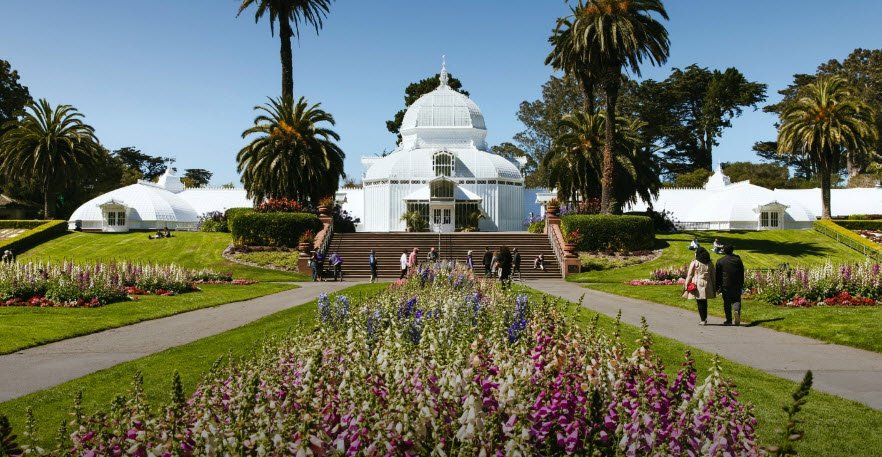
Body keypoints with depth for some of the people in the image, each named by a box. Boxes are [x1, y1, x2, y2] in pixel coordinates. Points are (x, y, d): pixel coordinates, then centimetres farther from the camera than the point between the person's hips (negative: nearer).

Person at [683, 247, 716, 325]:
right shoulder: (710, 263, 7)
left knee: (700, 302, 0)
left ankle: (703, 320, -1)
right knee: (704, 302, 16)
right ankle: (705, 318, 20)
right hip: (707, 285, 4)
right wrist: (714, 287, 17)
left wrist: (686, 285, 4)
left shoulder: (694, 263, -6)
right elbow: (713, 276, 11)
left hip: (698, 285, -4)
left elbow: (689, 275, -3)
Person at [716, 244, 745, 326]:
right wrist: (741, 284, 17)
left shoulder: (720, 261, -2)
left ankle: (729, 320, 6)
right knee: (736, 300, 9)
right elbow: (742, 273, 9)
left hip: (725, 285, -2)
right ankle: (737, 310, -23)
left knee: (727, 302, 4)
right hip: (737, 285, 2)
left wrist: (718, 287, 4)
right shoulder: (738, 259, 5)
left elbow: (718, 275, -1)